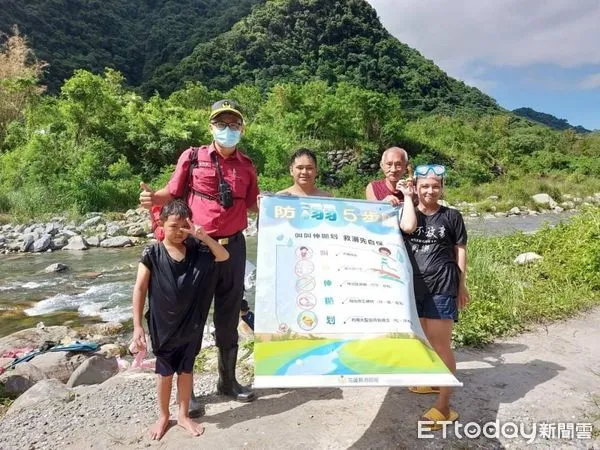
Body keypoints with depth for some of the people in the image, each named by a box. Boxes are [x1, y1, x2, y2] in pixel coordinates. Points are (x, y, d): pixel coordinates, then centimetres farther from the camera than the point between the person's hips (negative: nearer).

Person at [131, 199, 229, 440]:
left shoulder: (196, 249, -4)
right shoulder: (152, 254, -12)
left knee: (186, 370, 16)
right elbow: (139, 289, -10)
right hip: (163, 326, -2)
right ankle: (163, 416, 36)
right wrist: (137, 326, -11)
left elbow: (224, 256, -10)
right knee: (165, 372, 14)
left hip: (191, 325, 2)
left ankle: (184, 415, 35)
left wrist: (203, 237, -24)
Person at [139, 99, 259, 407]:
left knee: (229, 316, 13)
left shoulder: (246, 165, 7)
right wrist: (153, 198, -20)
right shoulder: (192, 158, -2)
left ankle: (228, 380, 31)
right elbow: (172, 194, 0)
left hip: (233, 246, 3)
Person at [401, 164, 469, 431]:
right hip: (413, 286, 4)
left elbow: (460, 250, 5)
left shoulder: (451, 216, 0)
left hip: (442, 287, -4)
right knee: (424, 339, 19)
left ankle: (444, 407, 7)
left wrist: (462, 285, 5)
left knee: (441, 344, -1)